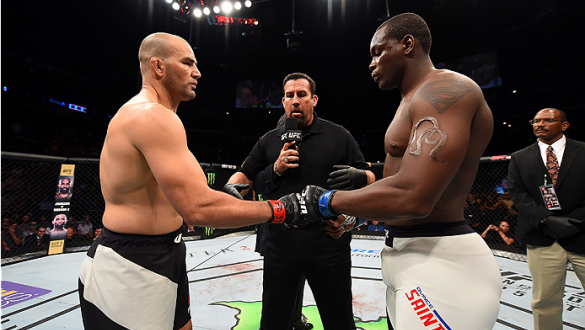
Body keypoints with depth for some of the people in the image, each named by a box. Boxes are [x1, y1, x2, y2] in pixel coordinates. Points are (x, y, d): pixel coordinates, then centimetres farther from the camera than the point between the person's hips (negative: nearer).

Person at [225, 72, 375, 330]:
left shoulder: (339, 136, 3)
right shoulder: (269, 141, 9)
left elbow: (369, 178, 5)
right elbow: (245, 176, 7)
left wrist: (359, 176, -18)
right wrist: (268, 172, -13)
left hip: (329, 246, -1)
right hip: (281, 244, 2)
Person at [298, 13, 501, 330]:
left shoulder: (447, 88, -16)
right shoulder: (415, 102, 17)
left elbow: (412, 198, -29)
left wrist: (325, 201, -18)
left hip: (440, 261, -10)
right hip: (407, 255, 10)